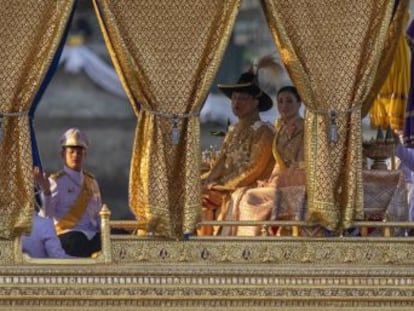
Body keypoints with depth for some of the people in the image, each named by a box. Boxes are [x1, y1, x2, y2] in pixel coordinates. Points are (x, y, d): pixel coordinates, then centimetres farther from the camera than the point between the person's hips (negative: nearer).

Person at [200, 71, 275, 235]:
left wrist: (223, 187, -16)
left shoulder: (264, 131, -6)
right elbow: (221, 164, 13)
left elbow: (254, 170, -14)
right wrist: (208, 182, -7)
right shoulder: (232, 132, 19)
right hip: (227, 188, 8)